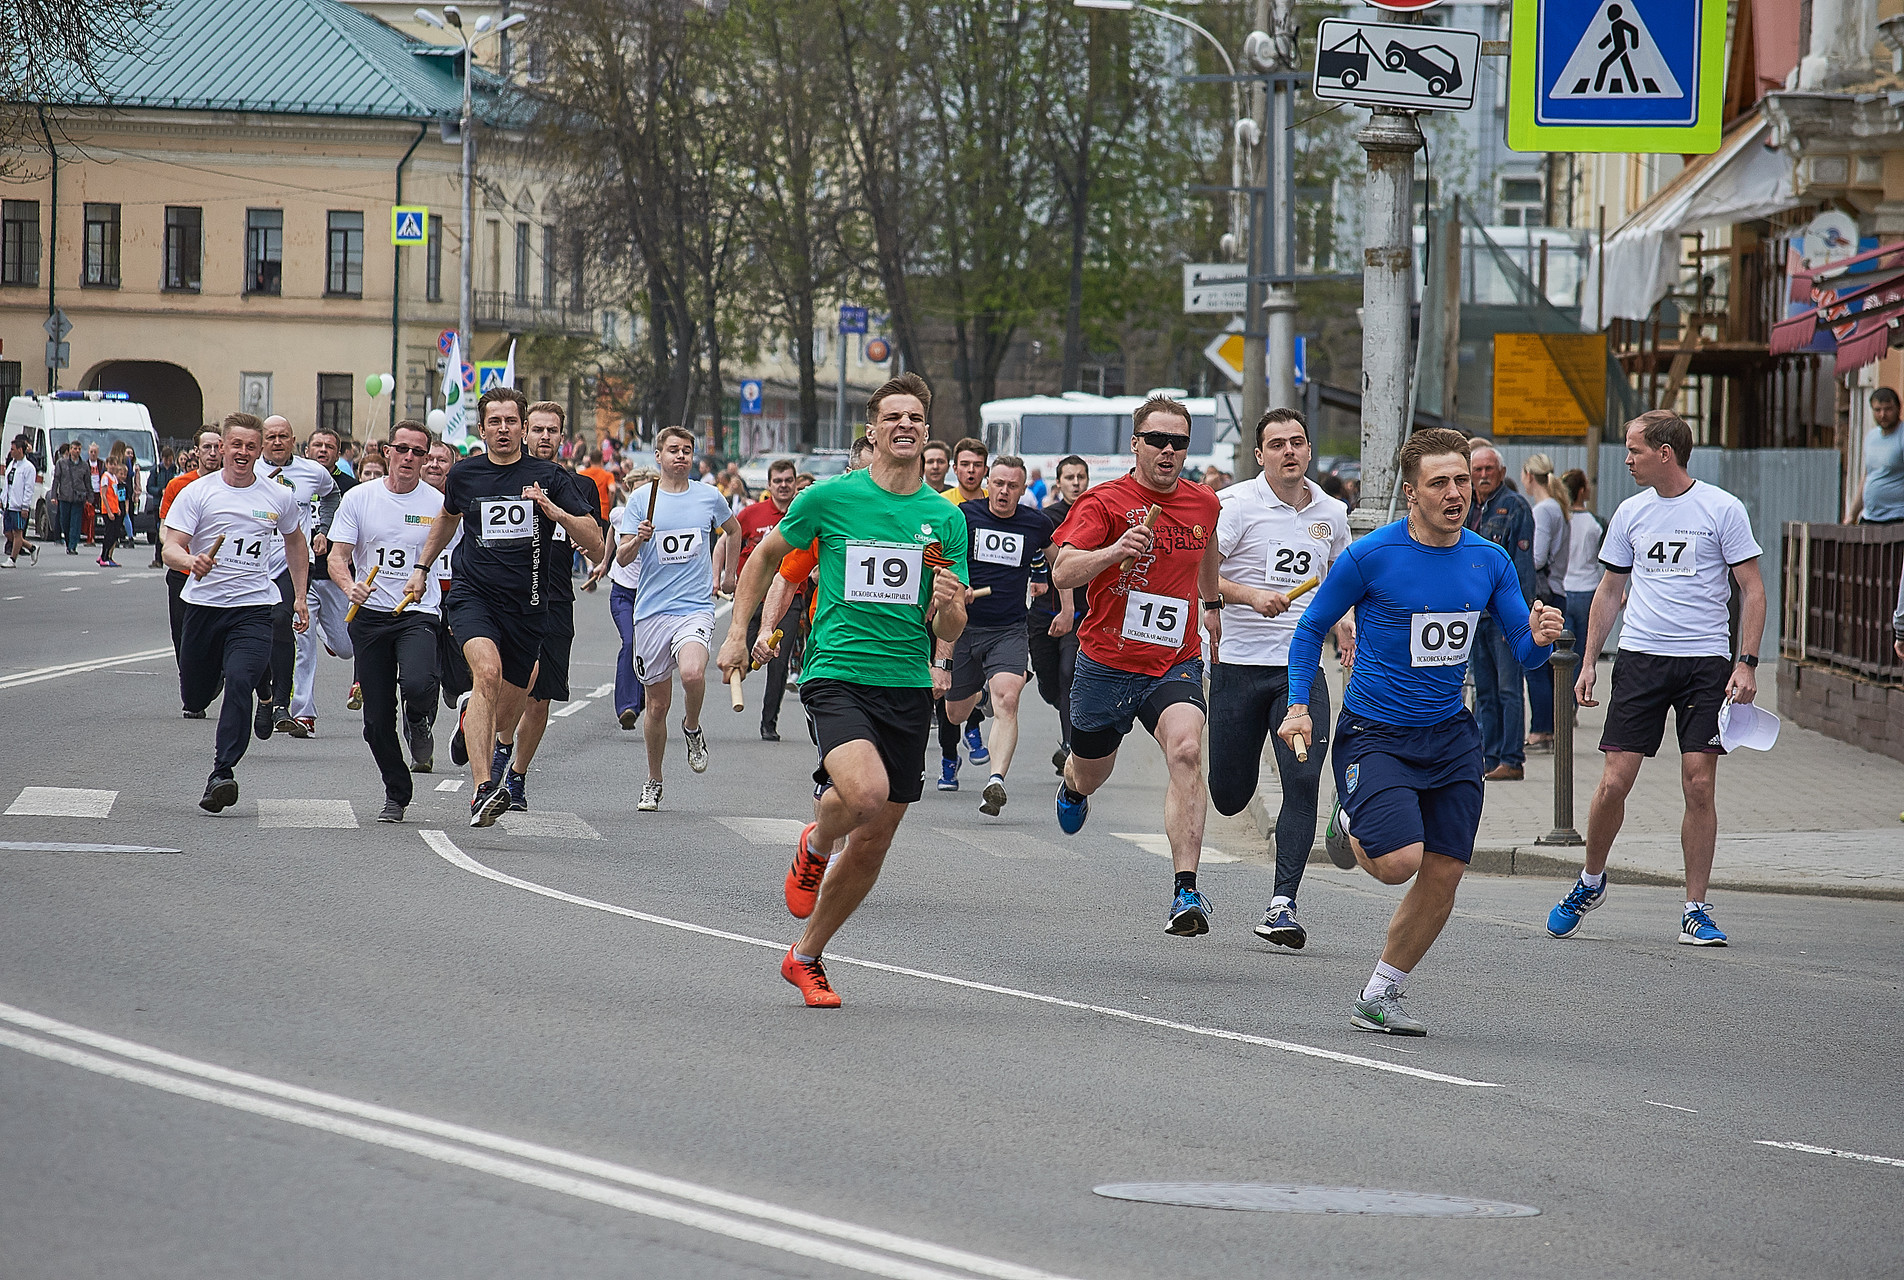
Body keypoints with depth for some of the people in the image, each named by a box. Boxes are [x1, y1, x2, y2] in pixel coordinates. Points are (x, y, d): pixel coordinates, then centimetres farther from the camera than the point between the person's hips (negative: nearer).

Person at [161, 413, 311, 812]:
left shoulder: (280, 498, 6)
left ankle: (223, 772, -25)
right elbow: (170, 549, -7)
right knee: (194, 697, 11)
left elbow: (295, 544, 25)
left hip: (254, 608, -1)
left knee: (240, 682, -23)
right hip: (204, 603, 1)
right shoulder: (197, 493, 0)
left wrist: (299, 597, 22)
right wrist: (191, 561, -29)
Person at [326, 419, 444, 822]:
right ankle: (397, 793, 22)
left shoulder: (439, 504, 2)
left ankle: (419, 721, 7)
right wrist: (350, 587, -19)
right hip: (369, 614, 2)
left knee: (417, 685, -30)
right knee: (377, 719, 2)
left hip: (419, 613, -2)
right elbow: (337, 558, 2)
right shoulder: (359, 498, 4)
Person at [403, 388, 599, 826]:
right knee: (487, 670, -30)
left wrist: (556, 512, -18)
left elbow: (592, 537, -1)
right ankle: (482, 788, -37)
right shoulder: (464, 474, 5)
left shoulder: (546, 476, 0)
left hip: (527, 605, 1)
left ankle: (471, 716, 48)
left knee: (506, 715, 7)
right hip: (473, 593, -1)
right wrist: (422, 568, 28)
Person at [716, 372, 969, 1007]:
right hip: (837, 674, -4)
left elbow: (948, 631, 8)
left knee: (874, 842, 6)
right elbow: (766, 555, 16)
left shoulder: (946, 518, 7)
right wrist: (738, 631, 10)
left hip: (908, 687, 4)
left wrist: (948, 604, -15)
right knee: (865, 792, -30)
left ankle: (806, 956, 25)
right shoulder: (829, 498, -1)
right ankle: (814, 844, 5)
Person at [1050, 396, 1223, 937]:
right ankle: (1073, 785, 60)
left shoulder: (1203, 503, 4)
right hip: (1107, 663, -1)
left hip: (1176, 663, 1)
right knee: (1091, 773, 18)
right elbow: (1062, 574, -23)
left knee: (1187, 751, -27)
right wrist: (1114, 550, -39)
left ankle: (1185, 892, -32)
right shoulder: (1104, 502, -10)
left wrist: (1212, 604, 42)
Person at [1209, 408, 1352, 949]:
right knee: (1230, 798, 3)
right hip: (1240, 666, -3)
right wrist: (1251, 595, -27)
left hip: (1302, 668, 3)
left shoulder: (1331, 513, 10)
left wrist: (1342, 621, 8)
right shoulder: (1236, 504, -6)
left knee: (1303, 783, -14)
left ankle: (1282, 904, -12)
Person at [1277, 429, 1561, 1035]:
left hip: (1450, 735, 5)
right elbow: (1311, 628, 1)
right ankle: (1351, 826, 17)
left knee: (1442, 875, 1)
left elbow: (1524, 653, 5)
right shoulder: (1370, 557, -11)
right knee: (1400, 861, -21)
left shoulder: (1491, 561, 1)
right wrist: (1299, 705, -10)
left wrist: (1538, 637, -19)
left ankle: (1379, 997, 20)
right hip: (1375, 733, -5)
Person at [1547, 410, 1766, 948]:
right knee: (1614, 782, -4)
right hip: (1640, 657, 3)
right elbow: (1610, 590, 18)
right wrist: (1588, 662, 12)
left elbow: (1752, 589, -2)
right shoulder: (1630, 513, 9)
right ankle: (1591, 881, 19)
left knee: (1699, 786, -6)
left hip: (1706, 661, -3)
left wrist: (1746, 663, -11)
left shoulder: (1723, 509, -3)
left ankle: (1695, 911, 3)